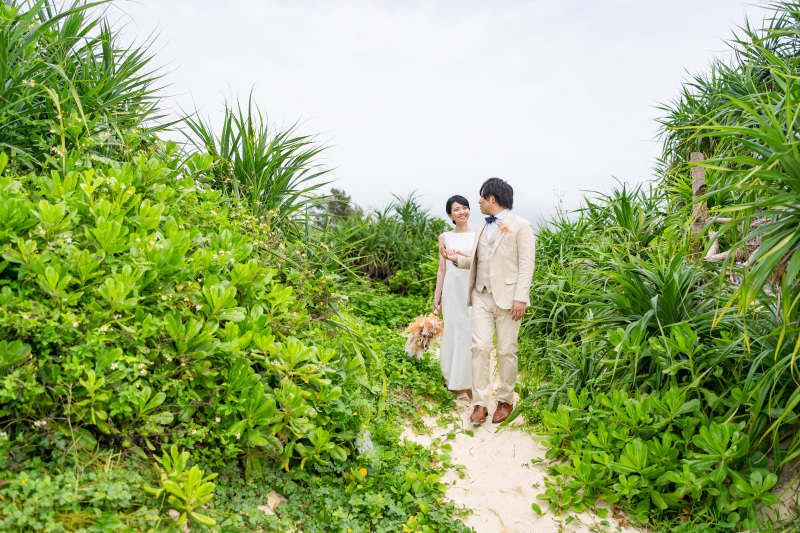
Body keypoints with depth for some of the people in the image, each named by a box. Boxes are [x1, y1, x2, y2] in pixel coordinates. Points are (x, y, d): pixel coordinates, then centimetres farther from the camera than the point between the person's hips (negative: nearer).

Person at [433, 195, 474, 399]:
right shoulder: (445, 238, 9)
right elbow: (442, 269, 10)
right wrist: (437, 297, 7)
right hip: (452, 288, 1)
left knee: (471, 332, -2)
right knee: (453, 330, 2)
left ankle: (470, 382, 10)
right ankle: (456, 381, 14)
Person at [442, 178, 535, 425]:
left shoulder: (520, 226, -2)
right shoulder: (482, 228, 19)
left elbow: (526, 264, -8)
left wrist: (520, 298, -16)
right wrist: (458, 259, 8)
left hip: (507, 298, -5)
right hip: (482, 297, 5)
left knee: (507, 351, 2)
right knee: (480, 347, -3)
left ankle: (505, 401, 18)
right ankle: (479, 403, 2)